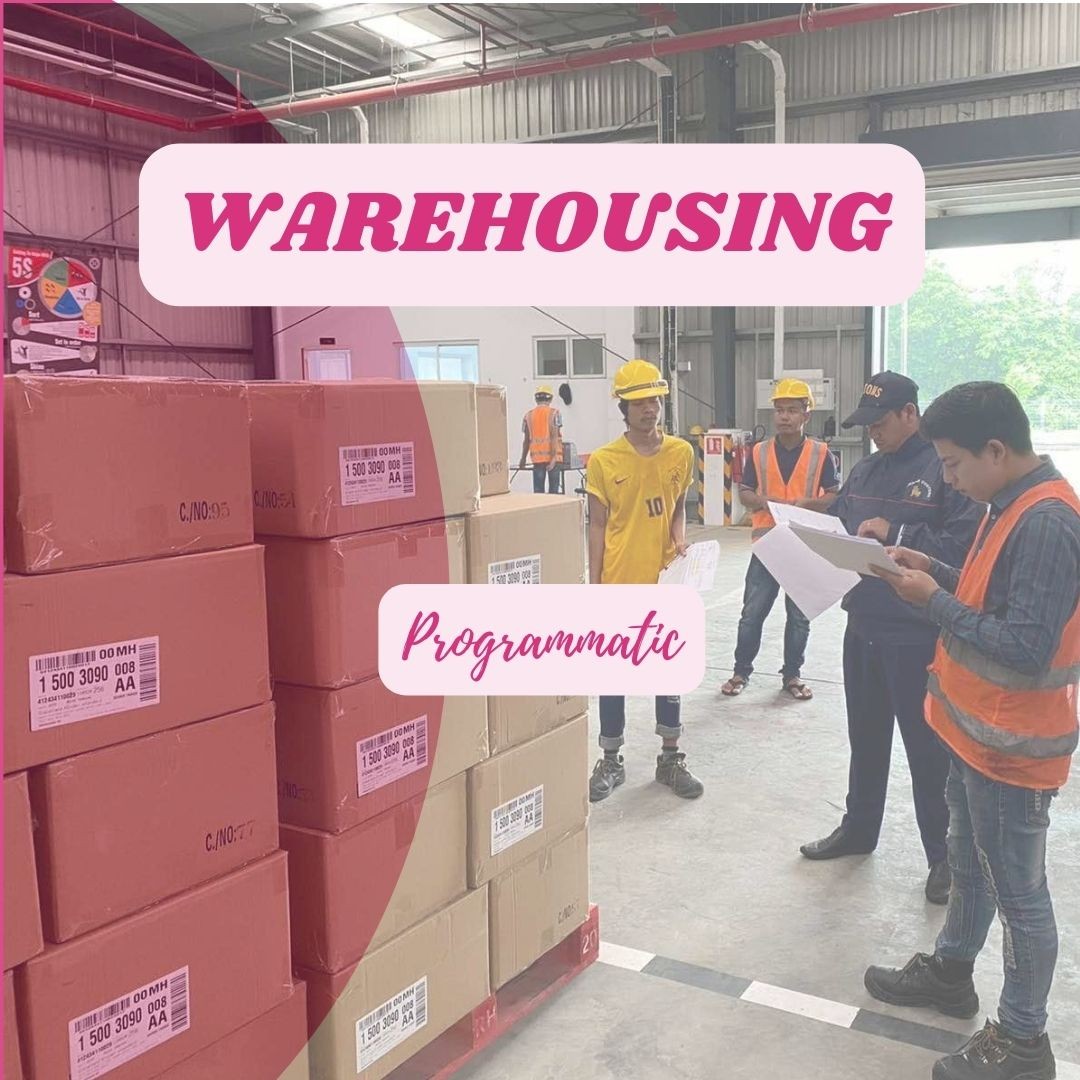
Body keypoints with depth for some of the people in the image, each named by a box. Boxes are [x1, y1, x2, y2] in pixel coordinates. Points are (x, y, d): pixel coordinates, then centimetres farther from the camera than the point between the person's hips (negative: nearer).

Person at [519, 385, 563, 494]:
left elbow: (526, 440, 10)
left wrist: (523, 459, 20)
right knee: (553, 490, 3)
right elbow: (554, 436, -12)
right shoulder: (554, 413, -3)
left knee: (538, 491, 3)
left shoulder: (528, 415, 7)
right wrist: (554, 458, -15)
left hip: (537, 457, 3)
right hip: (552, 456, -3)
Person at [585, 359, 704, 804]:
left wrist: (680, 537, -8)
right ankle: (610, 762, 22)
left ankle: (671, 759, 26)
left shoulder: (681, 453, 0)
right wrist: (594, 585, -4)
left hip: (665, 582, 2)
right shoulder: (603, 461, -7)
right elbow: (597, 525, -2)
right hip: (618, 584, -2)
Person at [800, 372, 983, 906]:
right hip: (863, 626, 7)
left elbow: (964, 544, -22)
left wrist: (896, 535, -24)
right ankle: (859, 827, 37)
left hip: (917, 636, -7)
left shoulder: (946, 470, -13)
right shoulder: (864, 471, 12)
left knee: (927, 747, 3)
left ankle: (943, 855, 19)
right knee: (866, 736, 20)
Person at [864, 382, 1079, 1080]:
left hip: (1013, 747, -10)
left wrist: (934, 601, -21)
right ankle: (951, 972, 43)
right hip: (979, 730, 10)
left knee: (1018, 893, 6)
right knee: (969, 864, 24)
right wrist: (937, 571, 0)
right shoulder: (1014, 505, 5)